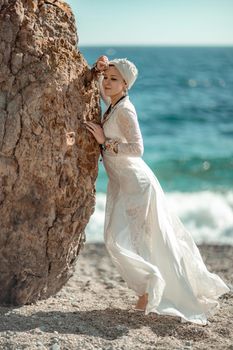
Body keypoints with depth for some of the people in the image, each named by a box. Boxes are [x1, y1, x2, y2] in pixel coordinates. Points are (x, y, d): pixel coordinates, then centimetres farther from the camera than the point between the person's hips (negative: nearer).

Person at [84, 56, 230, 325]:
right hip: (121, 183, 9)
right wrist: (98, 69, 8)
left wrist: (105, 141, -19)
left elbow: (137, 148, -25)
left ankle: (149, 285, 3)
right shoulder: (112, 103, 7)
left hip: (135, 182, -9)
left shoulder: (124, 109, -18)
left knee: (119, 240, -13)